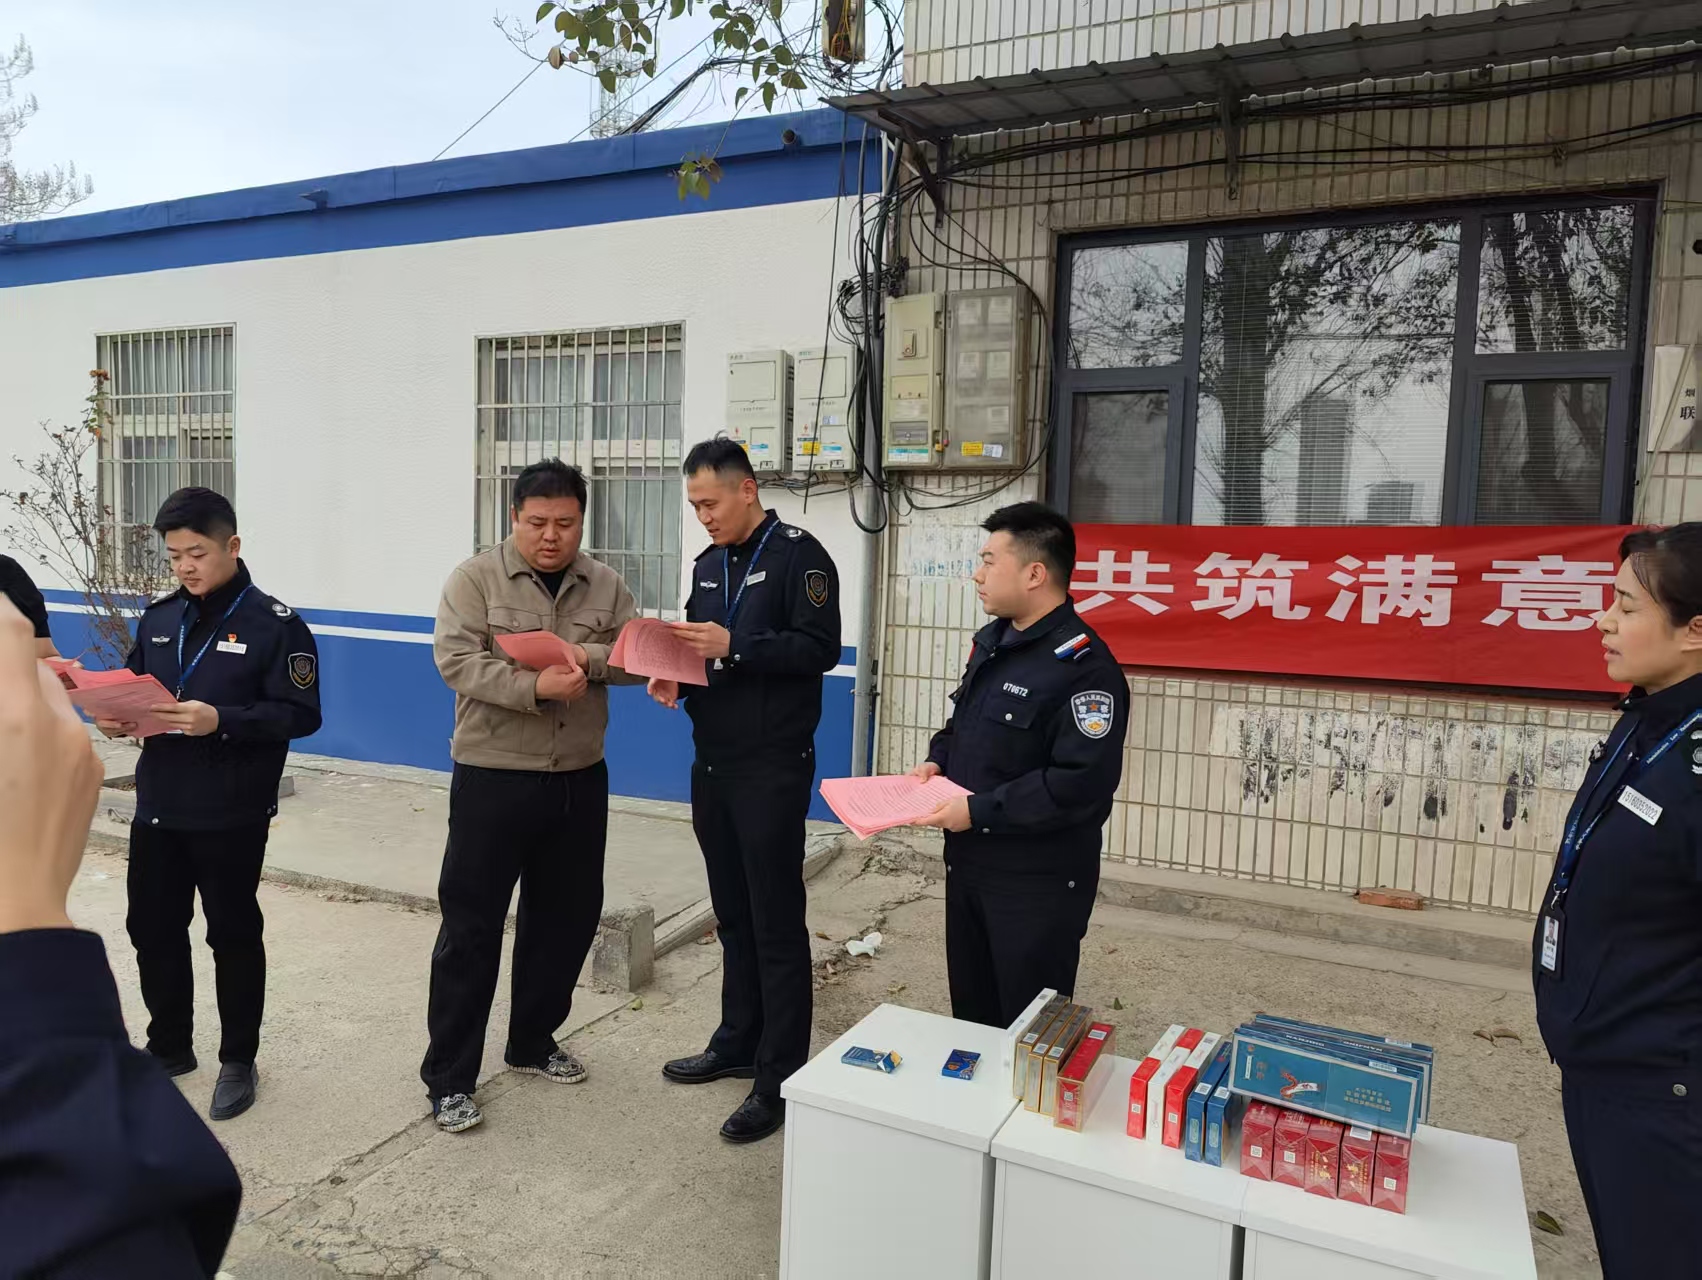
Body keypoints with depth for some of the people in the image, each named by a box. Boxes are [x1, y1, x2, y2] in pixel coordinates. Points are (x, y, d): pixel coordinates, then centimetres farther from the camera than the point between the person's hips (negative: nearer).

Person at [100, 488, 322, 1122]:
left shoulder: (275, 624, -10)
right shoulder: (159, 616, 8)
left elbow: (299, 714, -16)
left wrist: (221, 721, -28)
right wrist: (116, 716, -7)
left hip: (232, 815, -6)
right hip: (158, 806, 6)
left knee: (233, 935, 7)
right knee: (153, 928, 15)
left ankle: (238, 1060, 24)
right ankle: (169, 1046, 35)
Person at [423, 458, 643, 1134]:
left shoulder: (605, 585, 6)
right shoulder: (476, 577, -5)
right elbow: (456, 659, -15)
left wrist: (591, 659, -20)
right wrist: (535, 687, -28)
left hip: (580, 780, 5)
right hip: (493, 779, -4)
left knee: (565, 917, 15)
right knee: (471, 924, 2)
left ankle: (533, 1041, 35)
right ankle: (449, 1076, 14)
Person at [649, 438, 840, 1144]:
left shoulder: (797, 555, -8)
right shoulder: (708, 564, 14)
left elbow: (820, 648, -16)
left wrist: (732, 648, -22)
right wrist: (674, 675, -2)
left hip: (772, 768, -7)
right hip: (713, 764, 8)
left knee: (776, 925, -1)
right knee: (733, 915, 17)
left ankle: (779, 1079, 9)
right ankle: (738, 1043, 32)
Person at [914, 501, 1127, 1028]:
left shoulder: (1083, 666, -22)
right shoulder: (993, 640, 8)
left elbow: (1082, 783, -27)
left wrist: (980, 811, -24)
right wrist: (937, 760, 2)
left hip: (1038, 882, -8)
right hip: (968, 862, 9)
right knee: (971, 1013, 22)